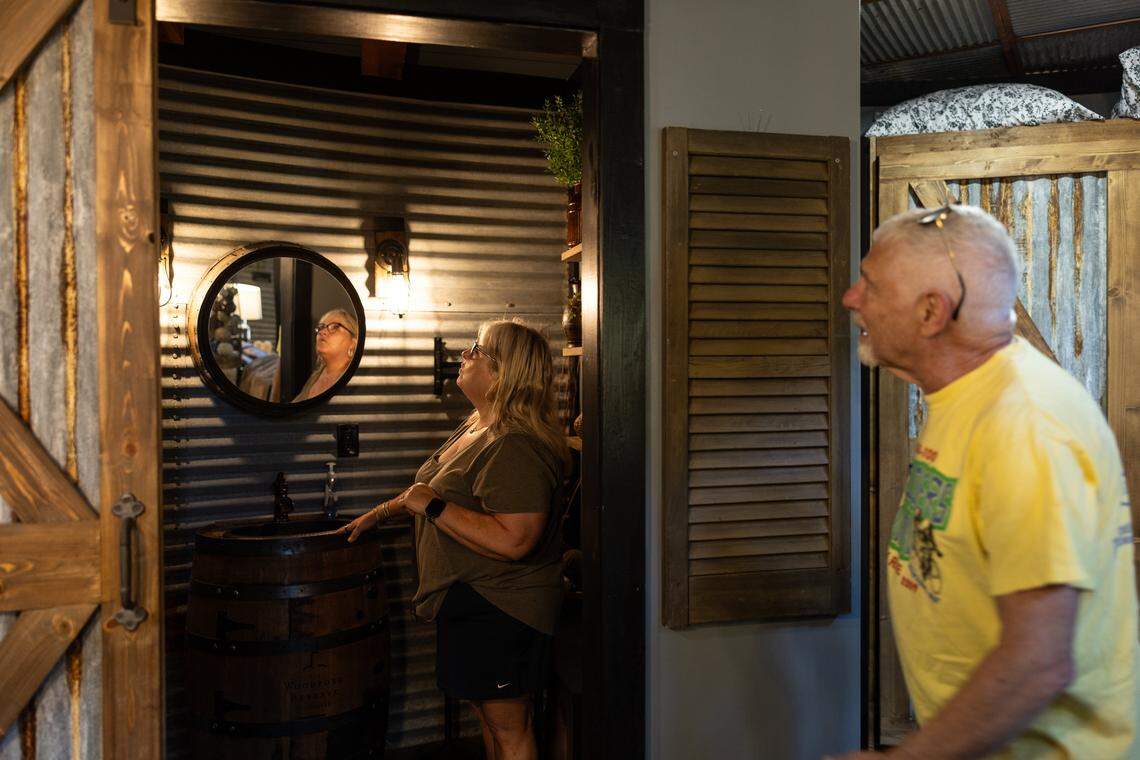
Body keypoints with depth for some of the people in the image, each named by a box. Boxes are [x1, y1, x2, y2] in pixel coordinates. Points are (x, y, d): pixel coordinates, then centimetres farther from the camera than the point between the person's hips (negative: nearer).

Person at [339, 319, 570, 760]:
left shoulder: (514, 447, -24)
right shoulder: (475, 428, 10)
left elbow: (513, 540, -32)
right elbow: (433, 489, 25)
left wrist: (432, 506, -26)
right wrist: (378, 514, 22)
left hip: (499, 608, -10)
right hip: (472, 601, 10)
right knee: (488, 715, 22)